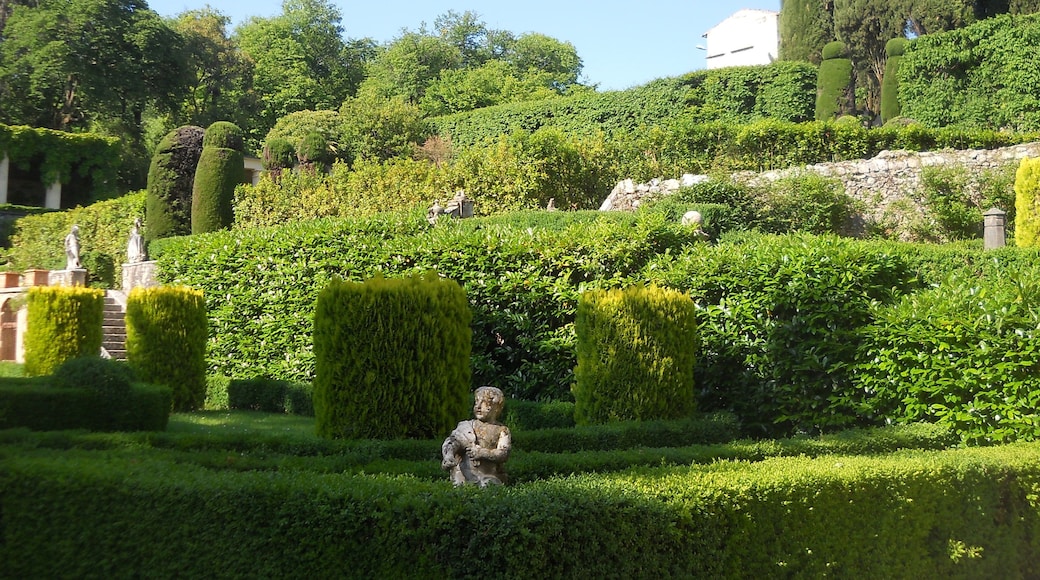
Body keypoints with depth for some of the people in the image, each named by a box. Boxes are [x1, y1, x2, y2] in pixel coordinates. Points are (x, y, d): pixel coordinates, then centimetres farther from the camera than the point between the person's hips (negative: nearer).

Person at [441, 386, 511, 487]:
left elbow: (503, 454, -3)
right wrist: (448, 456, -29)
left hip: (490, 476, 0)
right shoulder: (466, 426, 10)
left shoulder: (502, 430, 10)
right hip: (466, 474, 0)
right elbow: (452, 441, -6)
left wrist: (482, 453, -16)